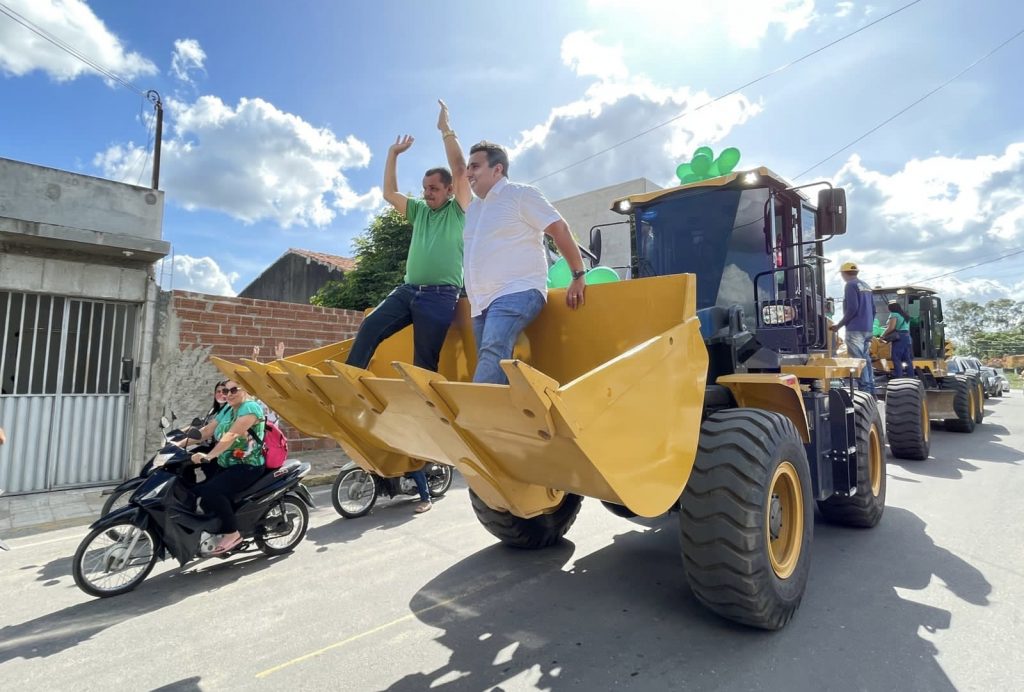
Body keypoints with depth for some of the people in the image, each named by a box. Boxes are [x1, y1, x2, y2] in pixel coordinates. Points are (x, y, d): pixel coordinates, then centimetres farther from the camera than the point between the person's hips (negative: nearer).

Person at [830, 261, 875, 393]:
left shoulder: (851, 285, -8)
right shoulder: (866, 286, 18)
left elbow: (852, 308, -16)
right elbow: (873, 309, 19)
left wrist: (840, 325, -9)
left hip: (855, 329, -9)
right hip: (867, 329, 9)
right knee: (865, 358, 12)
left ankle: (865, 388, -10)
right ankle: (870, 389, 15)